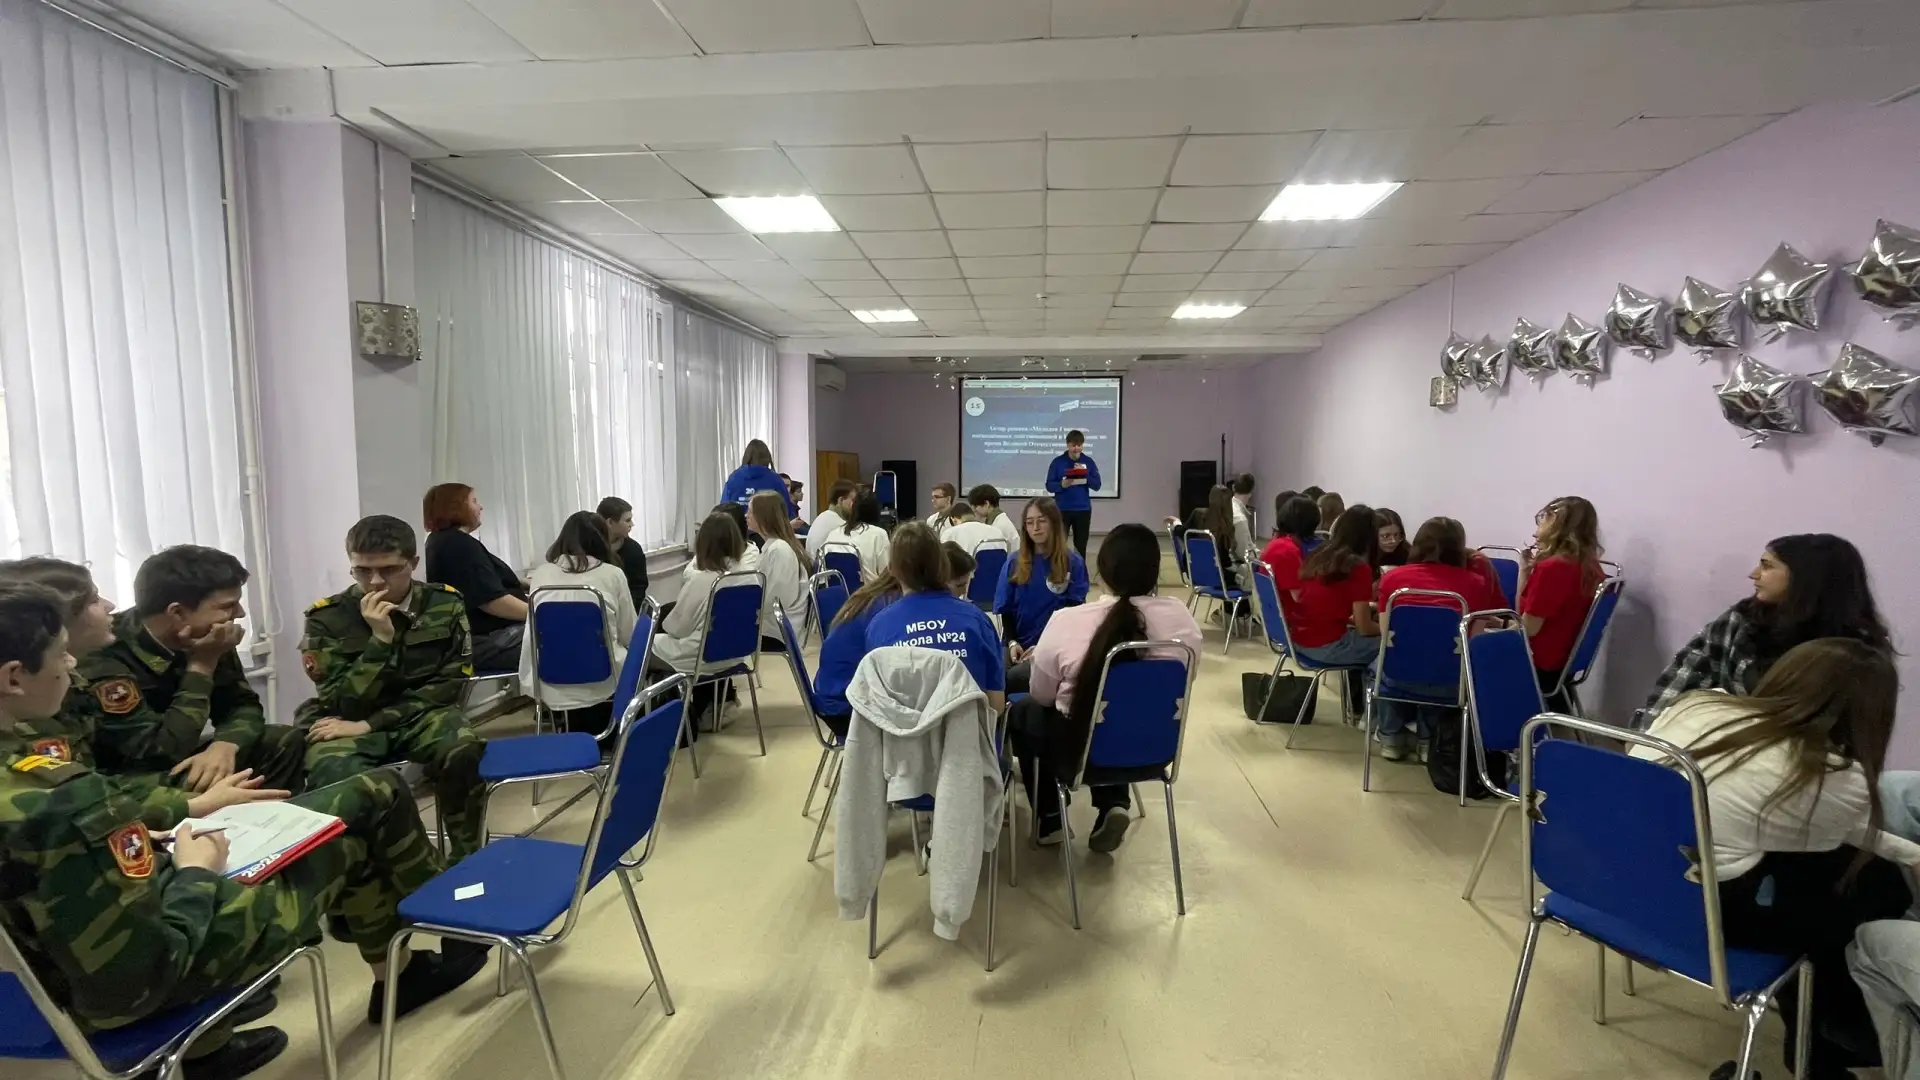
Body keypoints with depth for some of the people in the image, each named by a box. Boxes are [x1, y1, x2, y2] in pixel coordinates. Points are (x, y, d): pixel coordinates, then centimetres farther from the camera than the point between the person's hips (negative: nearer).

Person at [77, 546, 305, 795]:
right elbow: (162, 753, -31)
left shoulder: (206, 637, -7)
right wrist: (201, 666, -27)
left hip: (181, 765, 6)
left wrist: (224, 746, -27)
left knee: (284, 740, -10)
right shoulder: (105, 659, -27)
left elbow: (244, 705, -4)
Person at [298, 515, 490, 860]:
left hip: (421, 715, 1)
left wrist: (370, 725, -14)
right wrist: (380, 639, -24)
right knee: (336, 776, -35)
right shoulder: (327, 619, -8)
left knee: (463, 754, -32)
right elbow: (345, 706, -11)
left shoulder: (444, 605, -4)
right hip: (347, 722, 0)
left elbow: (449, 686, -5)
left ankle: (467, 860, -9)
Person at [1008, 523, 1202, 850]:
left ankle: (1049, 820, 27)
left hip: (1081, 750, -3)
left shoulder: (1067, 621, -23)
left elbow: (1041, 696, -8)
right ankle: (1112, 804, 20)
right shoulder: (1181, 618, -14)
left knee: (1020, 710, 25)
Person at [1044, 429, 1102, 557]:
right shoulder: (1058, 462, -3)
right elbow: (1049, 486, -4)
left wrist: (1085, 475, -16)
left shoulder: (1089, 462, 3)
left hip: (1083, 510, 2)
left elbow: (1097, 485, -1)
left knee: (1081, 547, 8)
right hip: (1062, 510, -2)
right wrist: (1062, 485, -23)